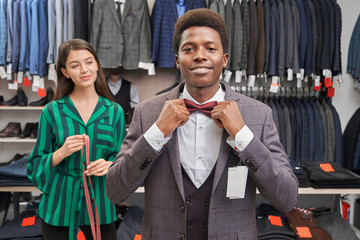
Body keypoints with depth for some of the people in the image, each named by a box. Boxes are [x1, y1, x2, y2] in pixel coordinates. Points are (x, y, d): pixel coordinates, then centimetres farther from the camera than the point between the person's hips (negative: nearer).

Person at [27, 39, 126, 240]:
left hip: (100, 205, 1)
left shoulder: (114, 112, 0)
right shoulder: (52, 111, -3)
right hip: (59, 206, -1)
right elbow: (37, 164, 1)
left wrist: (109, 165, -17)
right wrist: (61, 153, -18)